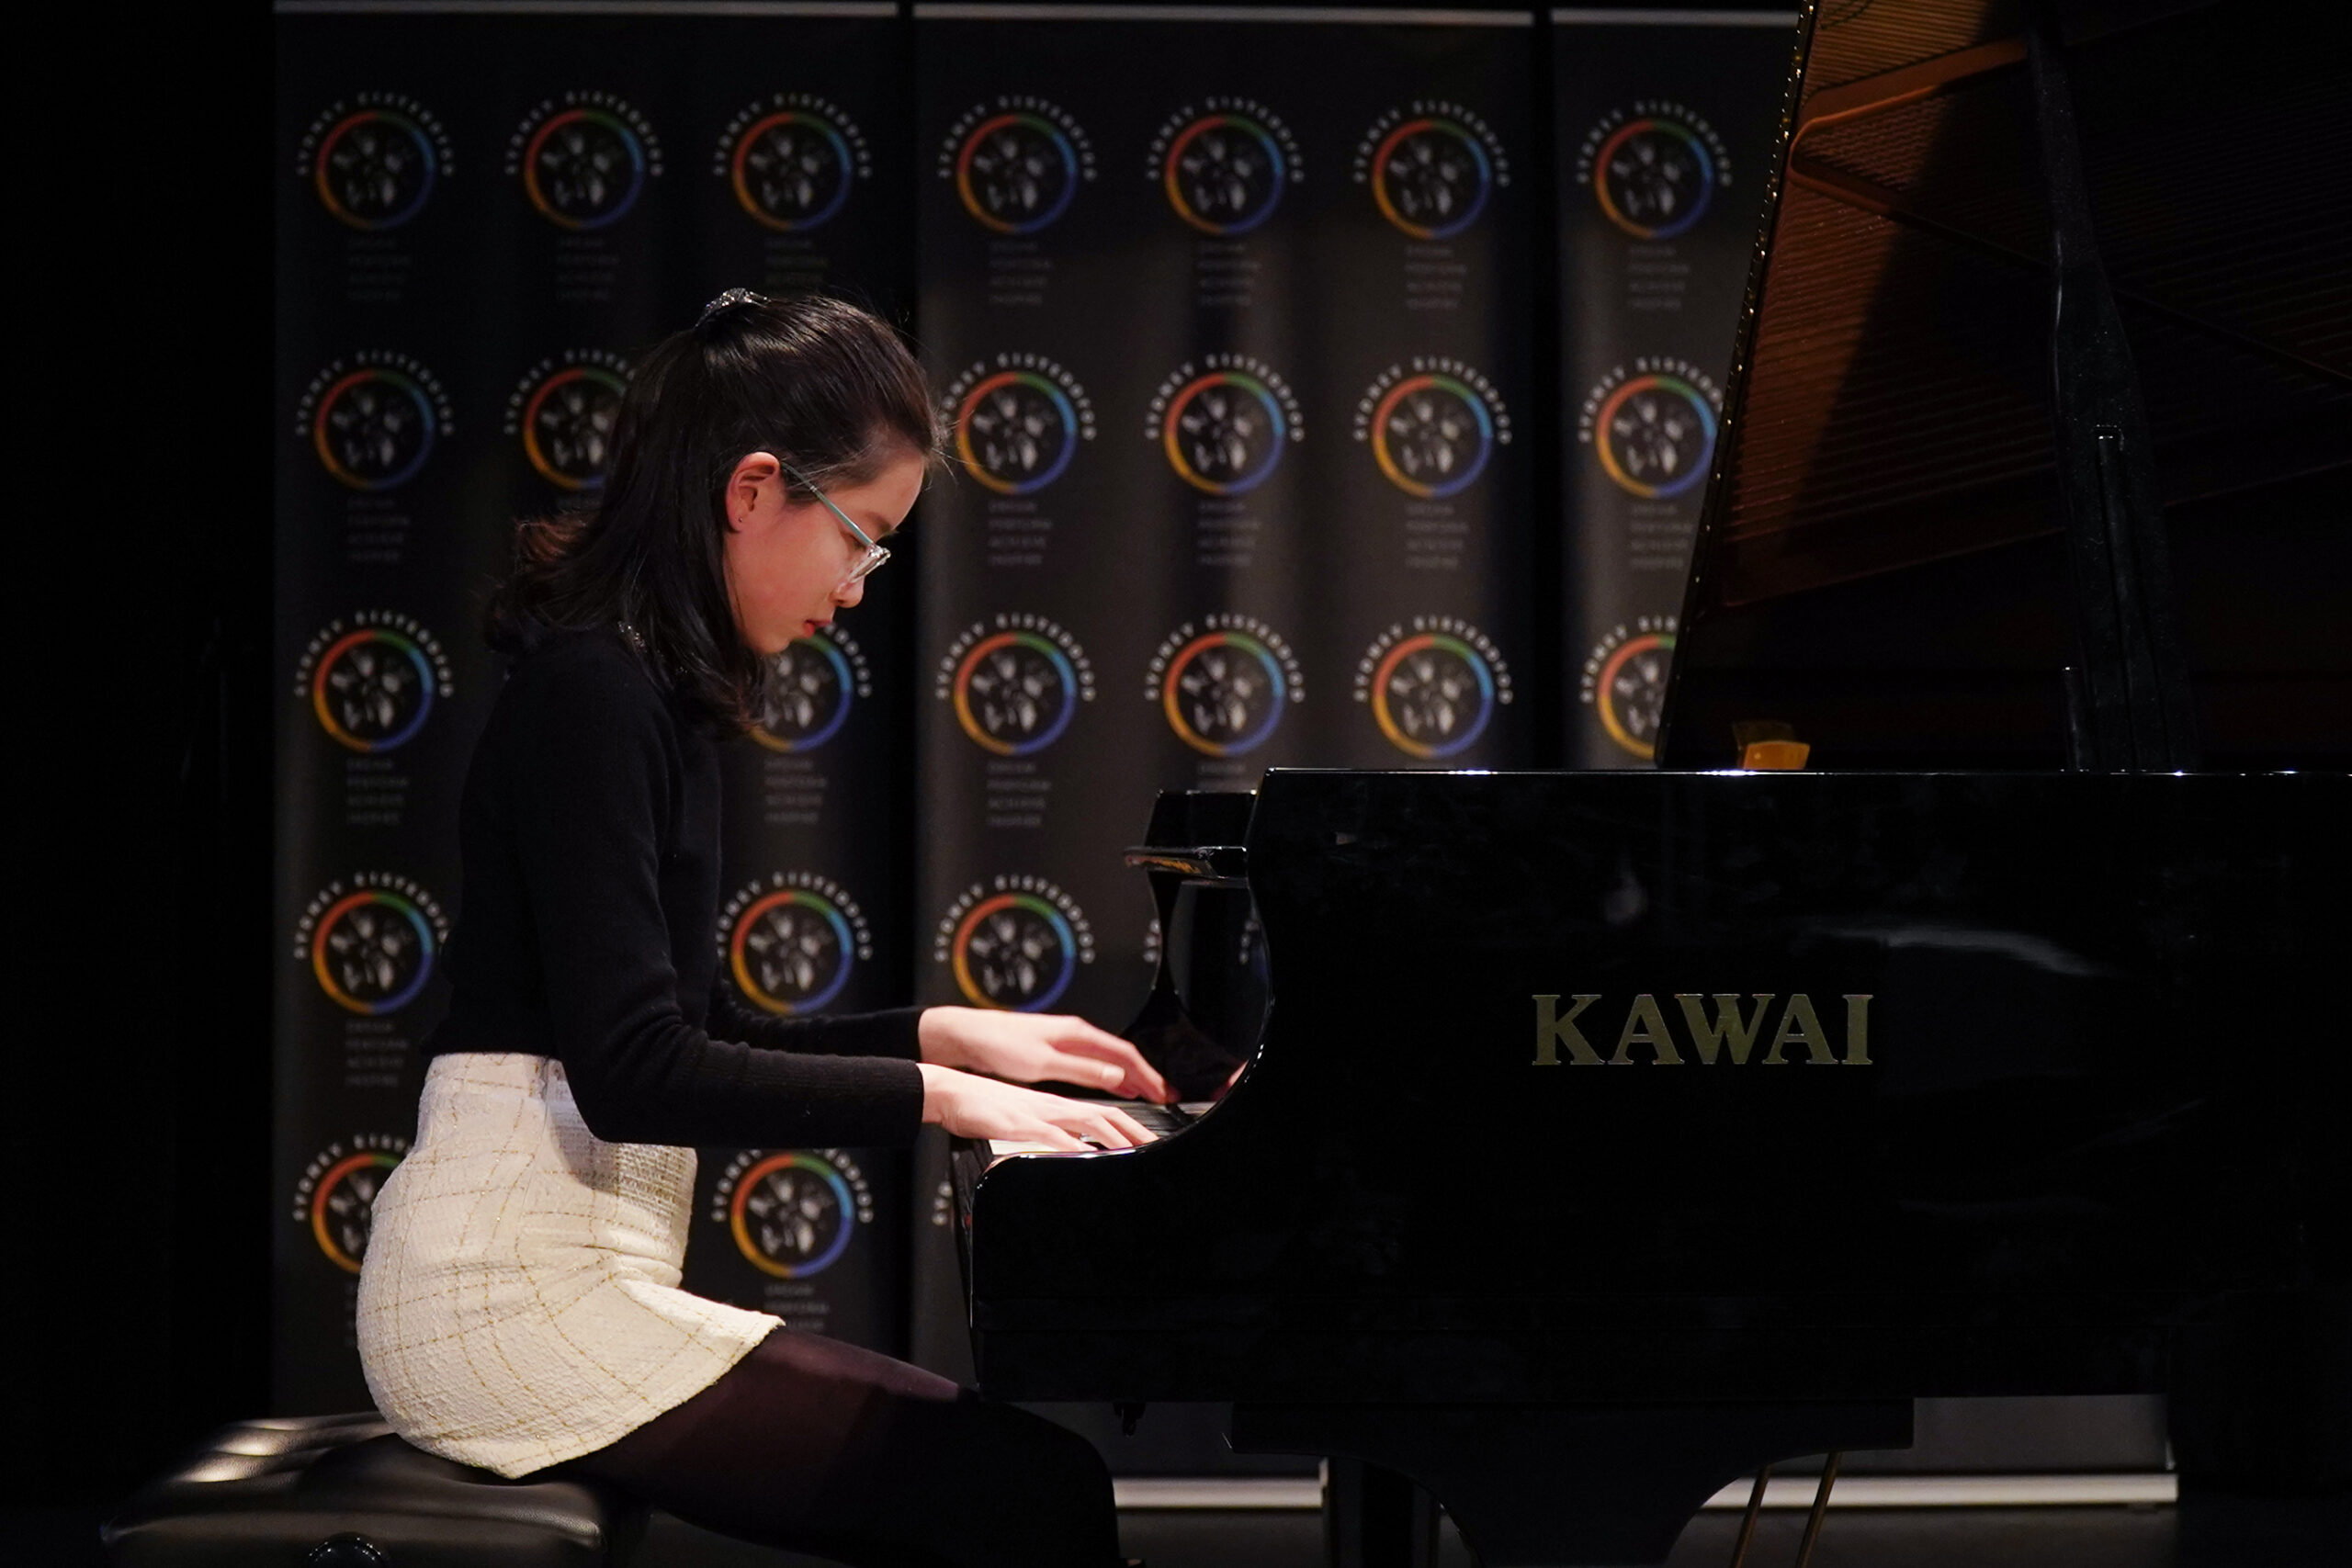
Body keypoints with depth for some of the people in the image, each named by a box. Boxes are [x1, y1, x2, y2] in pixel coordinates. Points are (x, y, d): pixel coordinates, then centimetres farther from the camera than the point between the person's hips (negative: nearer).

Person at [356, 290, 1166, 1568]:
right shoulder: (590, 692, -13)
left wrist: (950, 1036, 16)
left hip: (562, 1271, 10)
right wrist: (938, 1091, -14)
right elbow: (635, 1073, -21)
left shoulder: (651, 694, 16)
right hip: (514, 1295, -10)